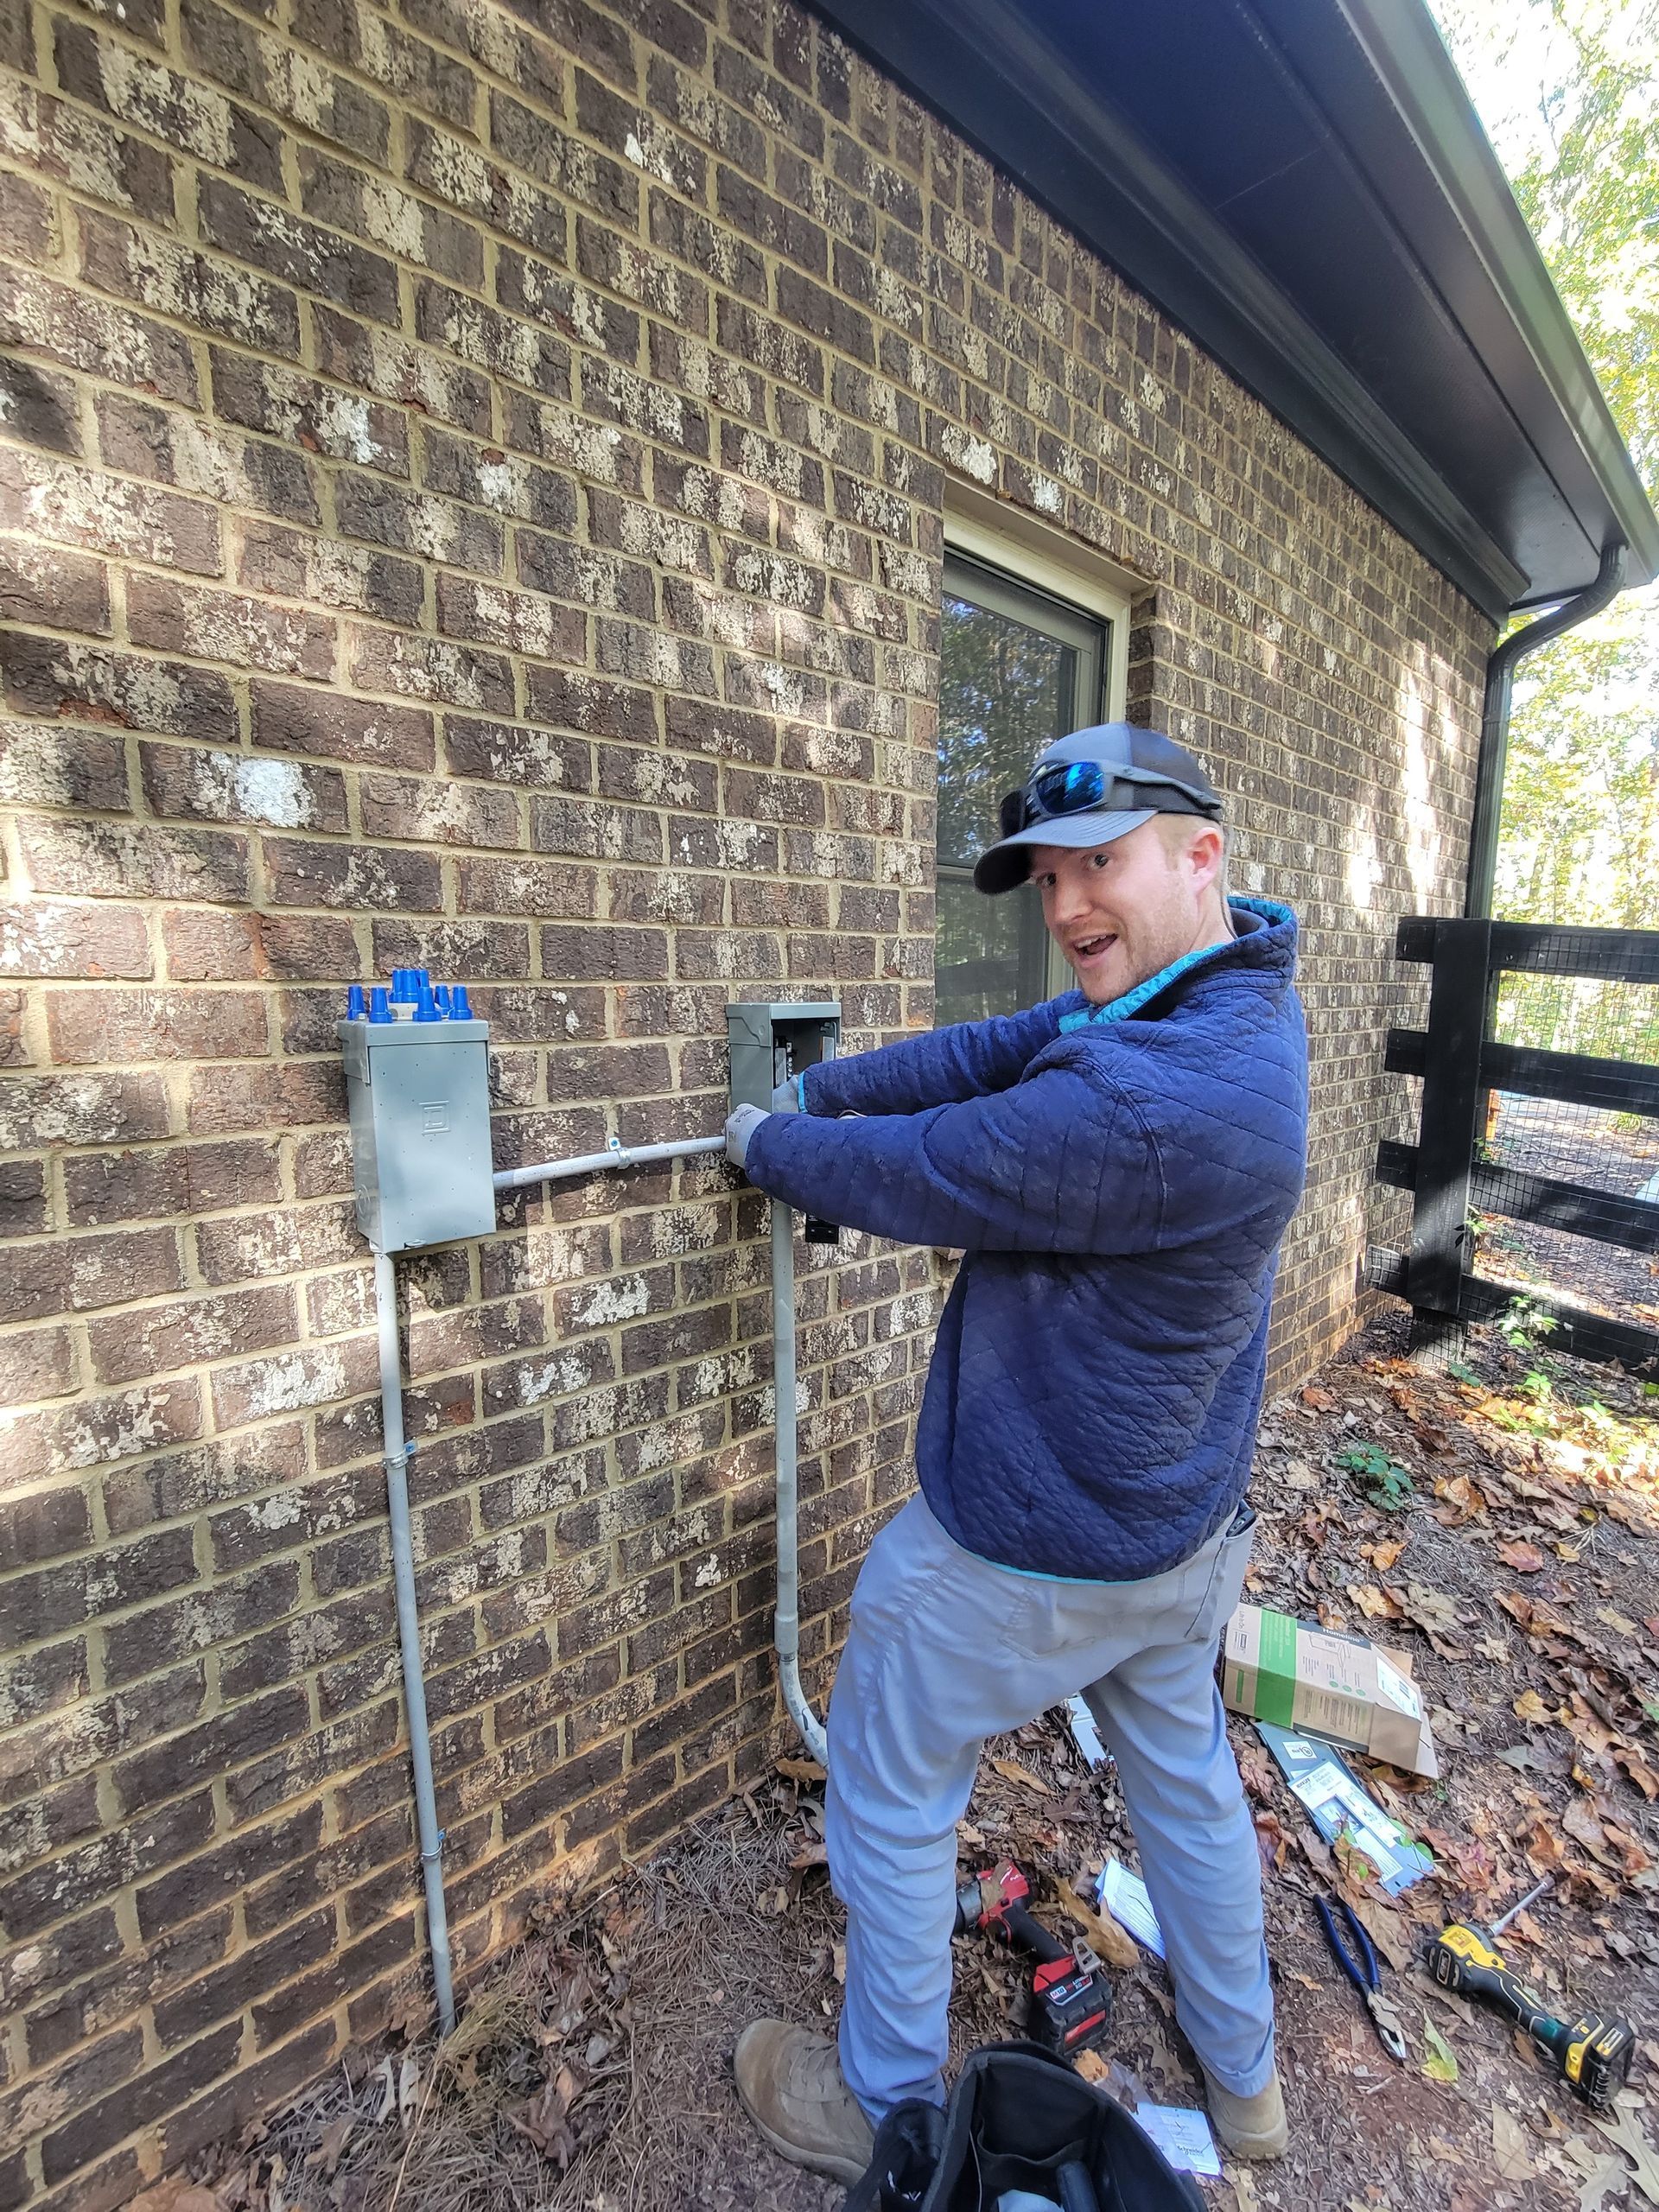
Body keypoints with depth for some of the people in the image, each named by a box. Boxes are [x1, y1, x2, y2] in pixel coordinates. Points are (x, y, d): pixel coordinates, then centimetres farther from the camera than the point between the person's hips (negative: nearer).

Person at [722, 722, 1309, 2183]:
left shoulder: (1158, 1101, -33)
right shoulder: (1229, 991, -2)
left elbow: (916, 1177, -24)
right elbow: (991, 1051, -1)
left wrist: (766, 1143, -5)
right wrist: (810, 1092, -5)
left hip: (1026, 1555, -8)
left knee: (892, 1799, 18)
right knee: (1186, 1775, 31)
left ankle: (888, 2116, 44)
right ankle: (1244, 2079, 57)